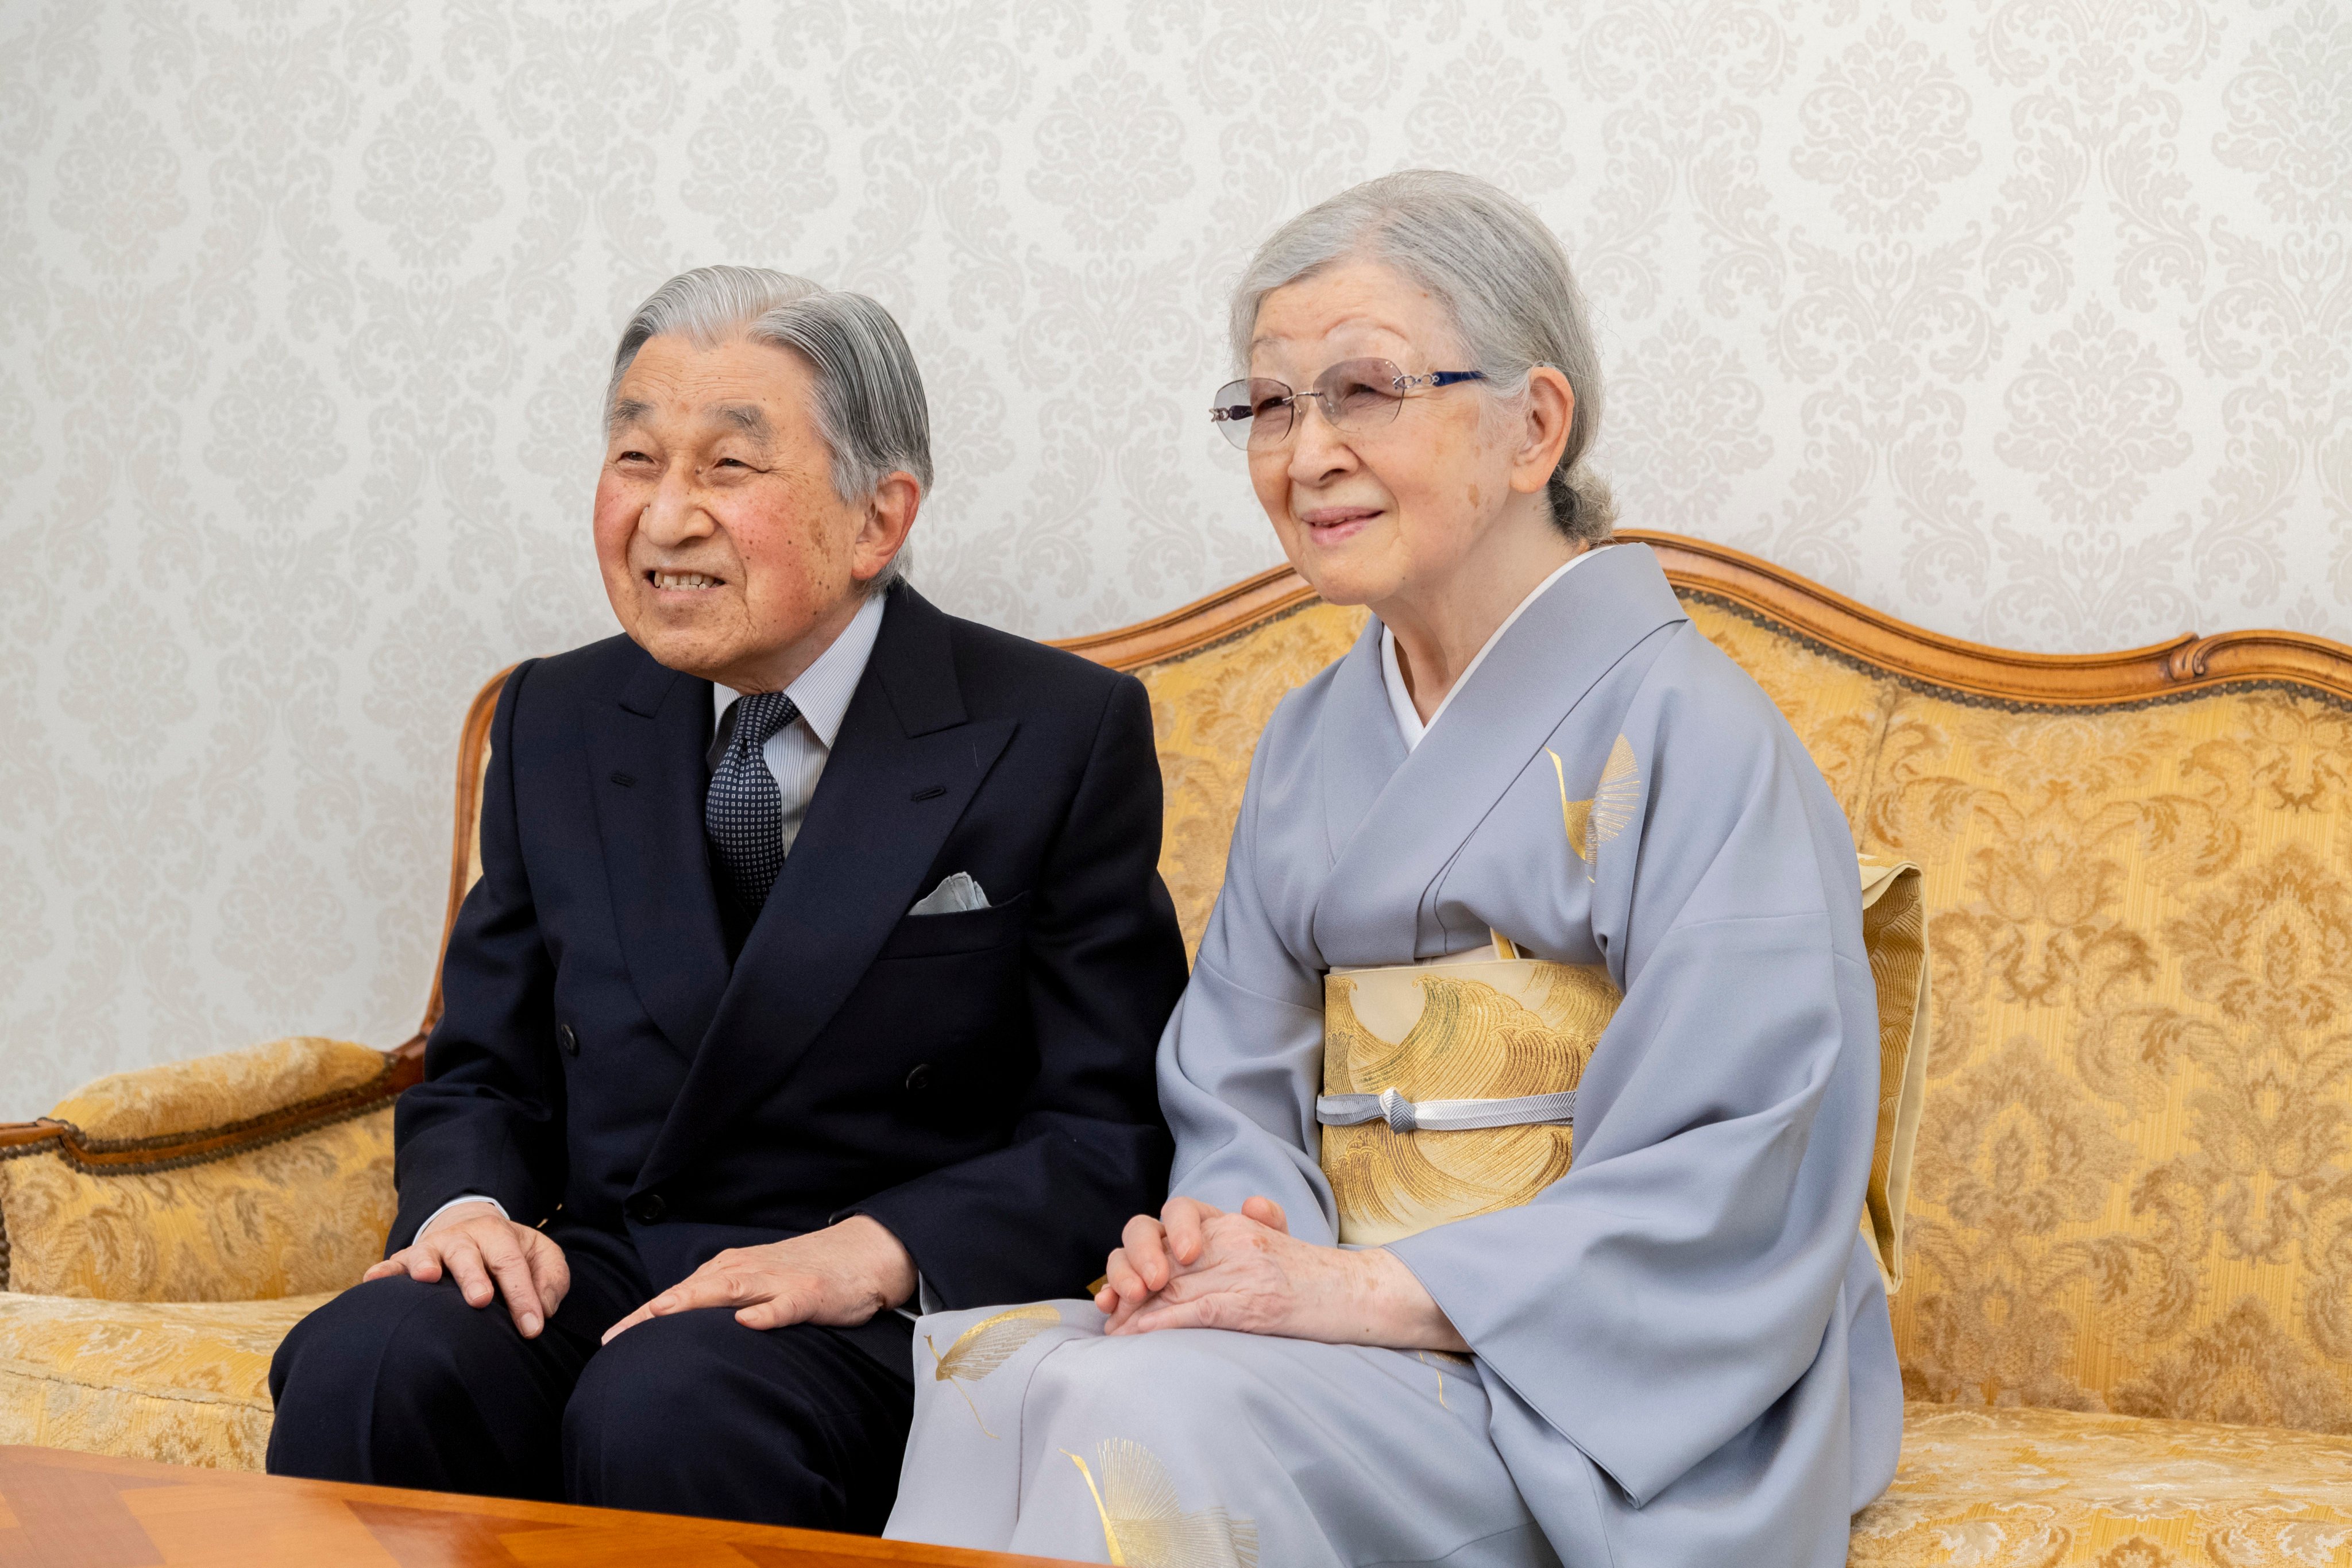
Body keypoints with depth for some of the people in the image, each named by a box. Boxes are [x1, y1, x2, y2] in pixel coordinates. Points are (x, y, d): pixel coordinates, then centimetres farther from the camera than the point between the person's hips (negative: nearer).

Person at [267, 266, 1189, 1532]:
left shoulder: (1062, 738, -1)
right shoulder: (556, 724, 13)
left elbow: (1114, 1132, -4)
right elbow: (485, 1072, 17)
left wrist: (874, 1252, -20)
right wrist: (468, 1206, -6)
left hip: (884, 1324, -4)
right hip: (599, 1275, 4)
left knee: (664, 1408, -36)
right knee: (366, 1365, -28)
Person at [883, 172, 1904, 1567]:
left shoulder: (1687, 735, -7)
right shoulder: (1313, 742, 15)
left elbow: (1727, 1201, -15)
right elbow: (1246, 1097, 15)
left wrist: (1361, 1288, -20)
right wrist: (1207, 1235, -10)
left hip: (1604, 1388, -5)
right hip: (1363, 1328, 6)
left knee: (1153, 1415, -31)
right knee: (995, 1373, -25)